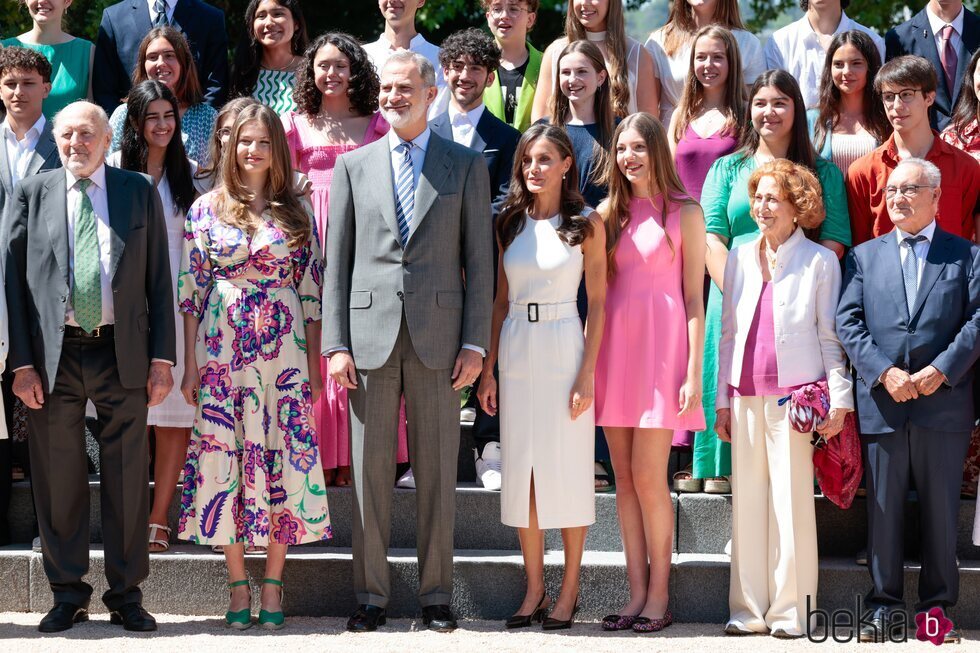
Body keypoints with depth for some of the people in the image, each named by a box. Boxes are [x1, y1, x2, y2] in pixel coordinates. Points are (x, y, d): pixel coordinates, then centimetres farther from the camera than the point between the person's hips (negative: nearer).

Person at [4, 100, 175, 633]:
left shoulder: (139, 192, 8)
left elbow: (158, 278, 6)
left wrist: (162, 357, -1)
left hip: (122, 353, 0)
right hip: (53, 354, 0)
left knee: (127, 479, 4)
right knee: (58, 480, 5)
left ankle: (126, 596, 15)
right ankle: (67, 595, 17)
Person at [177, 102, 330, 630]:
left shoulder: (296, 213, 7)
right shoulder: (205, 209, 5)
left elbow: (311, 290, 7)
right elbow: (191, 289, 4)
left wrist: (314, 364, 3)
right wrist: (191, 364, 0)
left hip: (284, 351, 0)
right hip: (222, 350, 0)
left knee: (283, 457, -1)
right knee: (223, 457, -1)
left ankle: (272, 585, 8)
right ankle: (238, 586, 8)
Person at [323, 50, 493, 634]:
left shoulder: (467, 166, 7)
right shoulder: (353, 165, 10)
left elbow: (479, 262, 4)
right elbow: (337, 262, 8)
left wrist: (476, 342, -4)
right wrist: (336, 344, 0)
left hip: (438, 337, -1)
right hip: (370, 335, 1)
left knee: (438, 470, 3)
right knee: (370, 469, 3)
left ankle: (436, 595, 12)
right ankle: (371, 594, 11)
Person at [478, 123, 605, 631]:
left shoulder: (586, 225, -2)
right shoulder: (510, 223, 9)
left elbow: (597, 303, -4)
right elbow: (501, 300, 12)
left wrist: (587, 372, -11)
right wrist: (488, 369, 7)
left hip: (563, 348, -4)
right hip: (516, 352, 4)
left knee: (567, 469, -1)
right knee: (521, 470, 5)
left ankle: (569, 590, 8)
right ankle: (534, 589, 14)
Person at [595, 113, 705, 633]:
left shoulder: (684, 212, 1)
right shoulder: (609, 212, 12)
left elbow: (694, 298, -1)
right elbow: (595, 291, 13)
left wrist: (694, 372, -8)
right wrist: (587, 361, 4)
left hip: (660, 346, -4)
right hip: (613, 345, 4)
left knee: (648, 477, -8)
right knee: (624, 479, 4)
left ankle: (659, 595, 1)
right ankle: (636, 592, 9)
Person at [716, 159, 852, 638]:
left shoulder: (820, 261, 2)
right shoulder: (740, 257, 14)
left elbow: (831, 337, 2)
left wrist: (839, 400, -5)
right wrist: (722, 400, 12)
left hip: (794, 396, -4)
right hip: (746, 397, 4)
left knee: (792, 500, -4)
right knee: (747, 499, 5)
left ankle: (791, 610, 2)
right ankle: (749, 607, 11)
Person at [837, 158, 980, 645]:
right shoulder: (864, 256, 11)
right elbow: (847, 322, 2)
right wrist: (884, 372, -12)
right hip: (880, 402, 1)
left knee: (941, 507, 4)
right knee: (882, 507, 4)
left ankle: (937, 604, 13)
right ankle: (883, 604, 11)